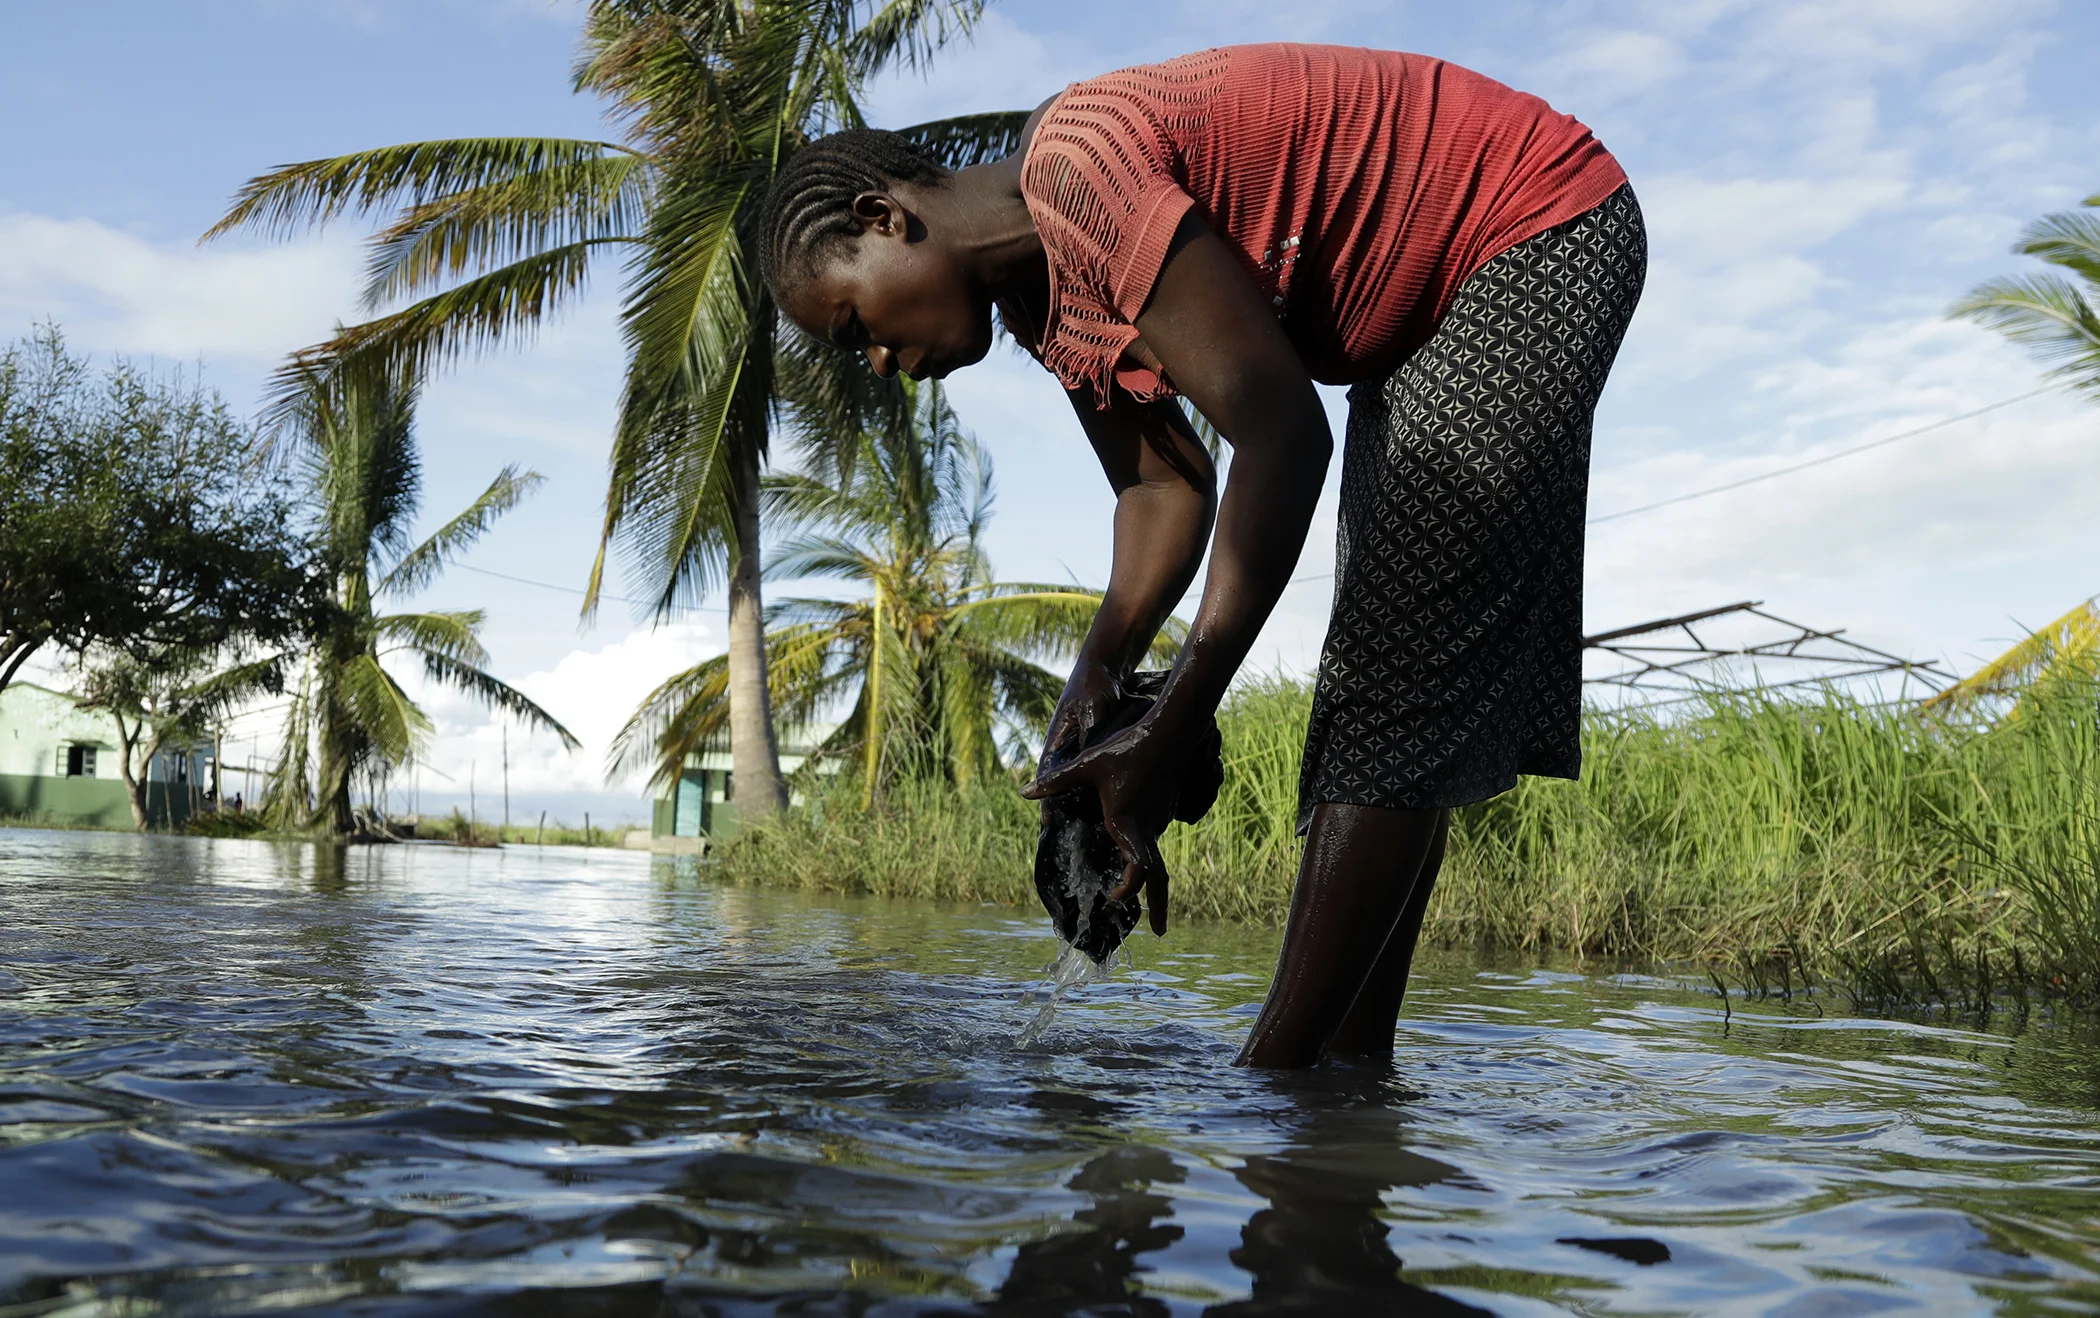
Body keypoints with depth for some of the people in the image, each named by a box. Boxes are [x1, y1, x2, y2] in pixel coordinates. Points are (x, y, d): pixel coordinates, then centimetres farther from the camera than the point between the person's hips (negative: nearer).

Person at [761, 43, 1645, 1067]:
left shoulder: (1074, 160, -29)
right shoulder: (1037, 299, 1)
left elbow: (1281, 438, -33)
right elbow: (1164, 490, 3)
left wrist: (1166, 739, -33)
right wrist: (1099, 671, -15)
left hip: (1548, 230, -10)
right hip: (1420, 321, 10)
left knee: (1396, 669, -16)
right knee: (1393, 665, 5)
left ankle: (1272, 1074, -14)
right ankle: (1353, 1056, 9)